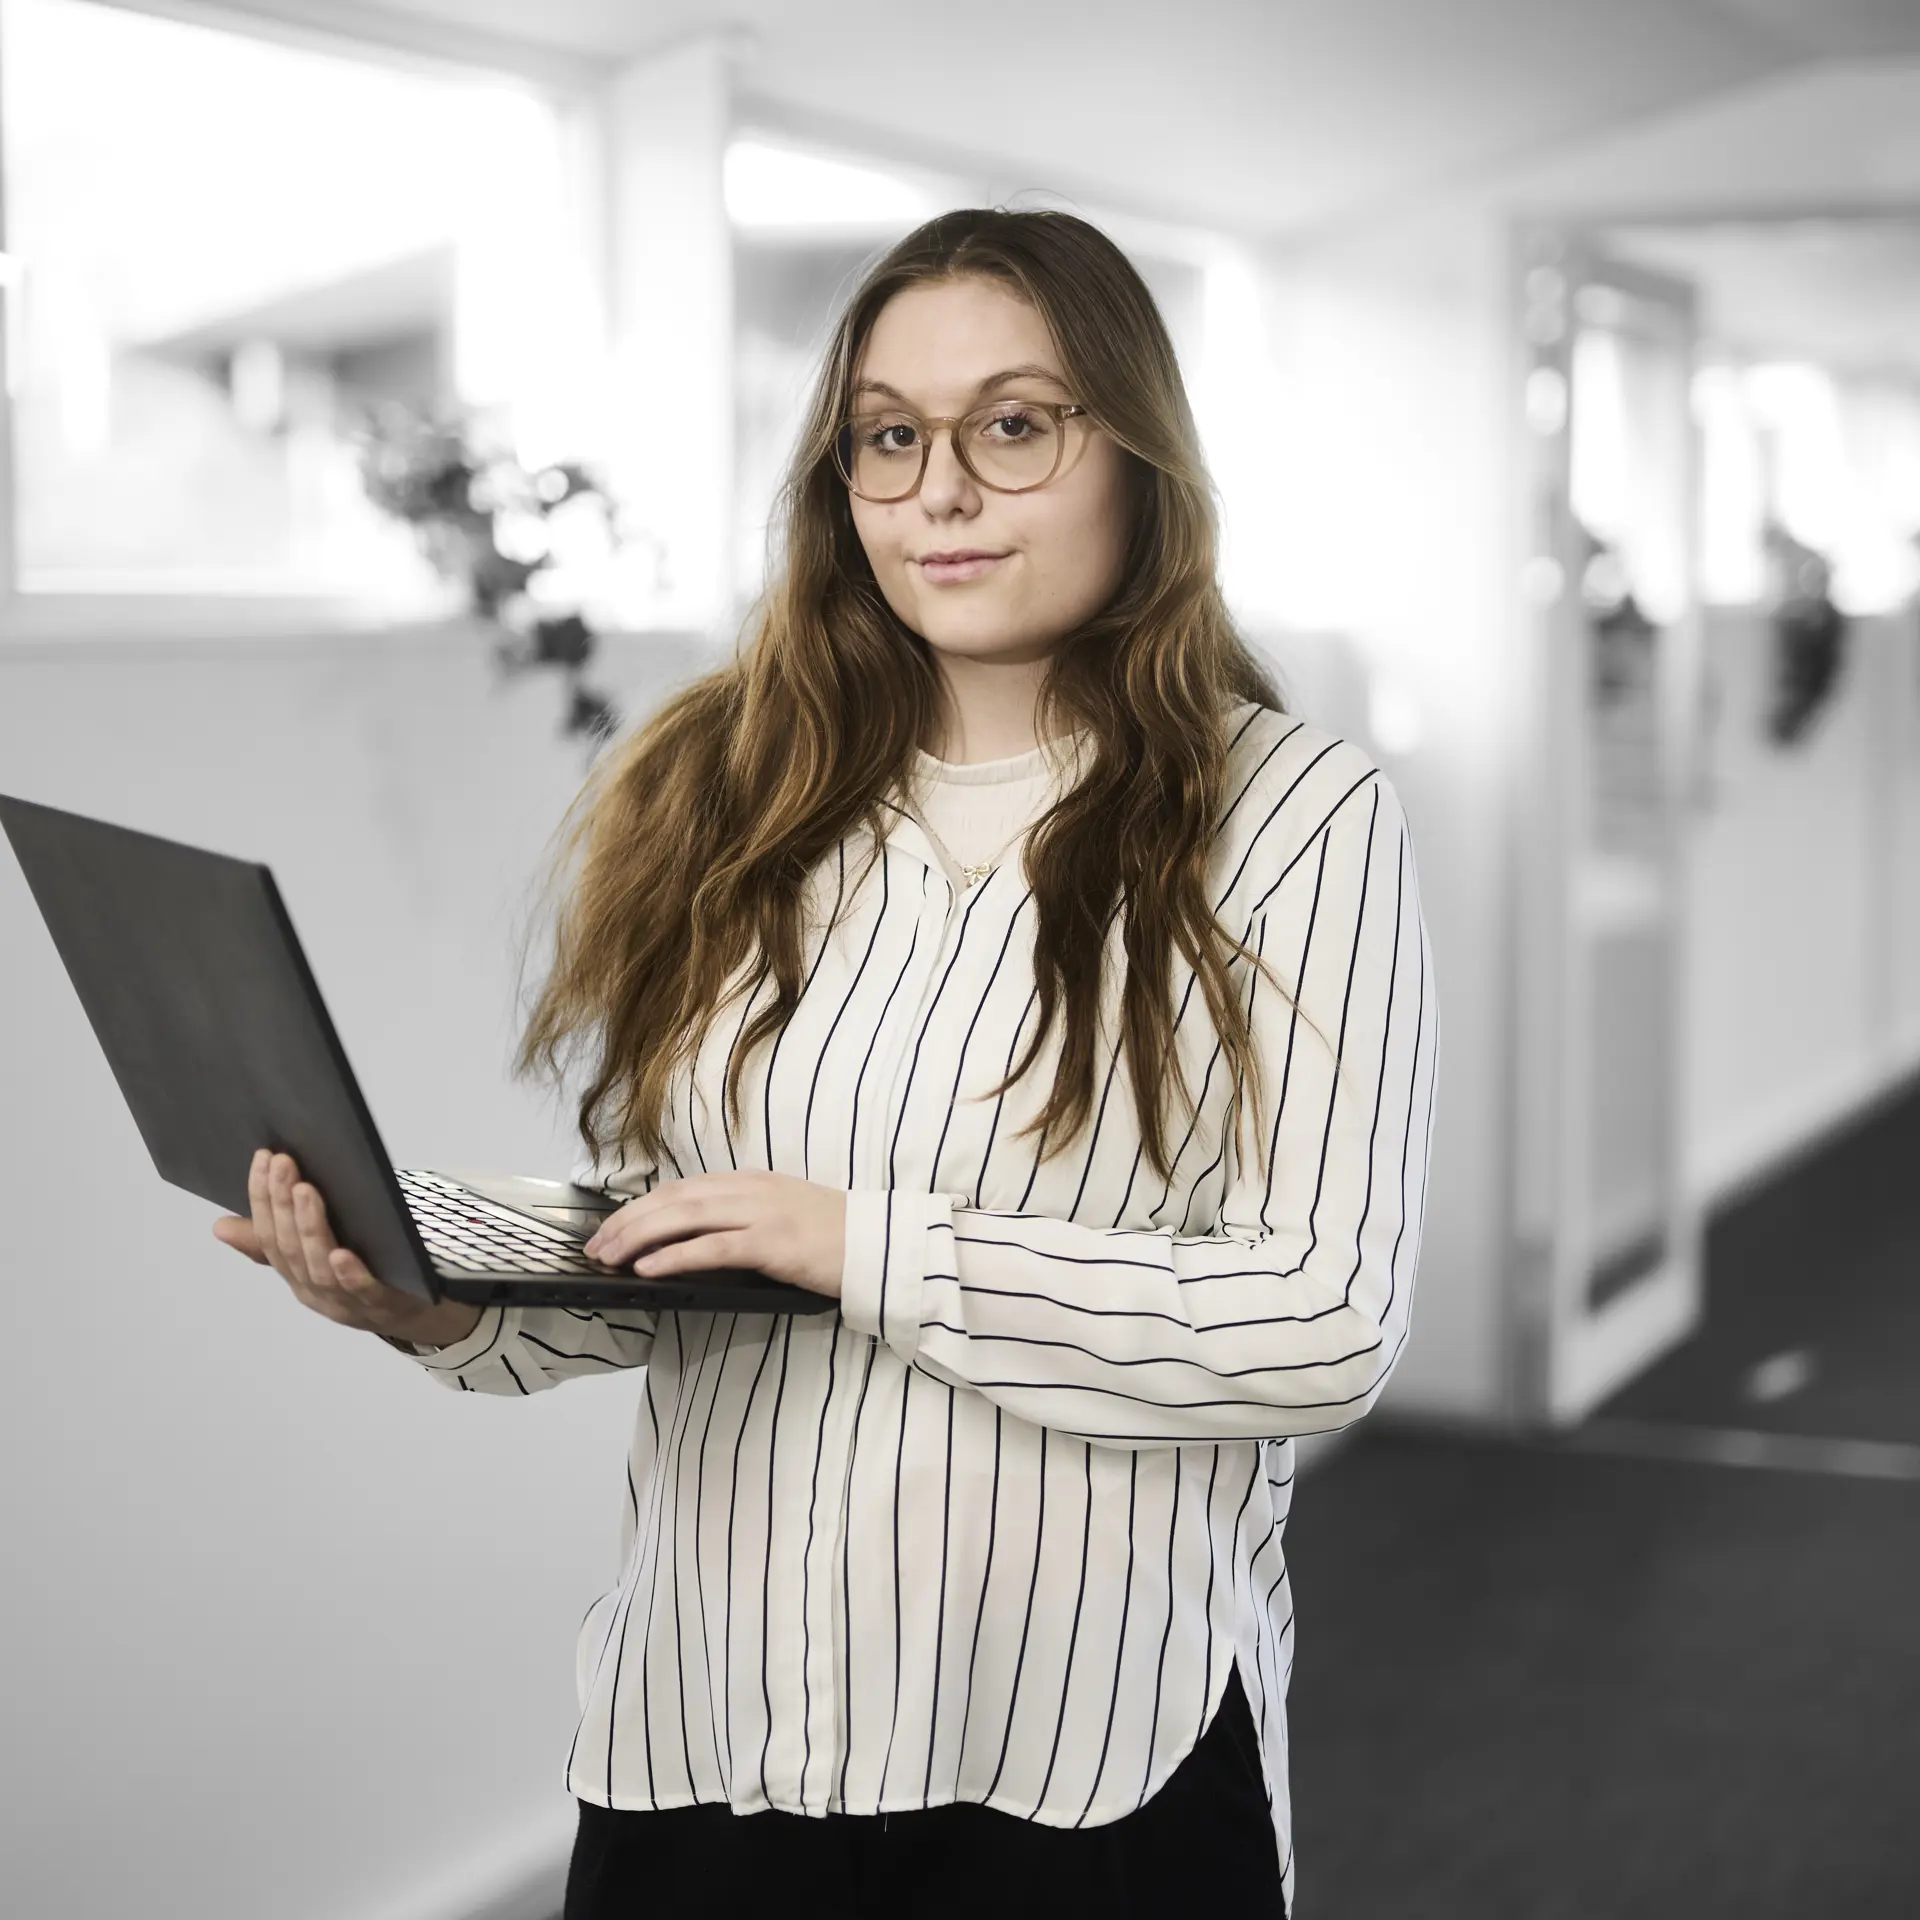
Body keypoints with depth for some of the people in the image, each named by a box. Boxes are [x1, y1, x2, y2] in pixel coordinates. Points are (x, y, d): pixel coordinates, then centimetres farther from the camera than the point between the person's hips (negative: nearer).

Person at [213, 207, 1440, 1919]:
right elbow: (646, 1260, 10)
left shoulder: (1296, 813, -6)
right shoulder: (719, 796, 4)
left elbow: (1332, 1326, -14)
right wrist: (447, 1306, -10)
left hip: (1089, 1759, -3)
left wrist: (872, 1247, -19)